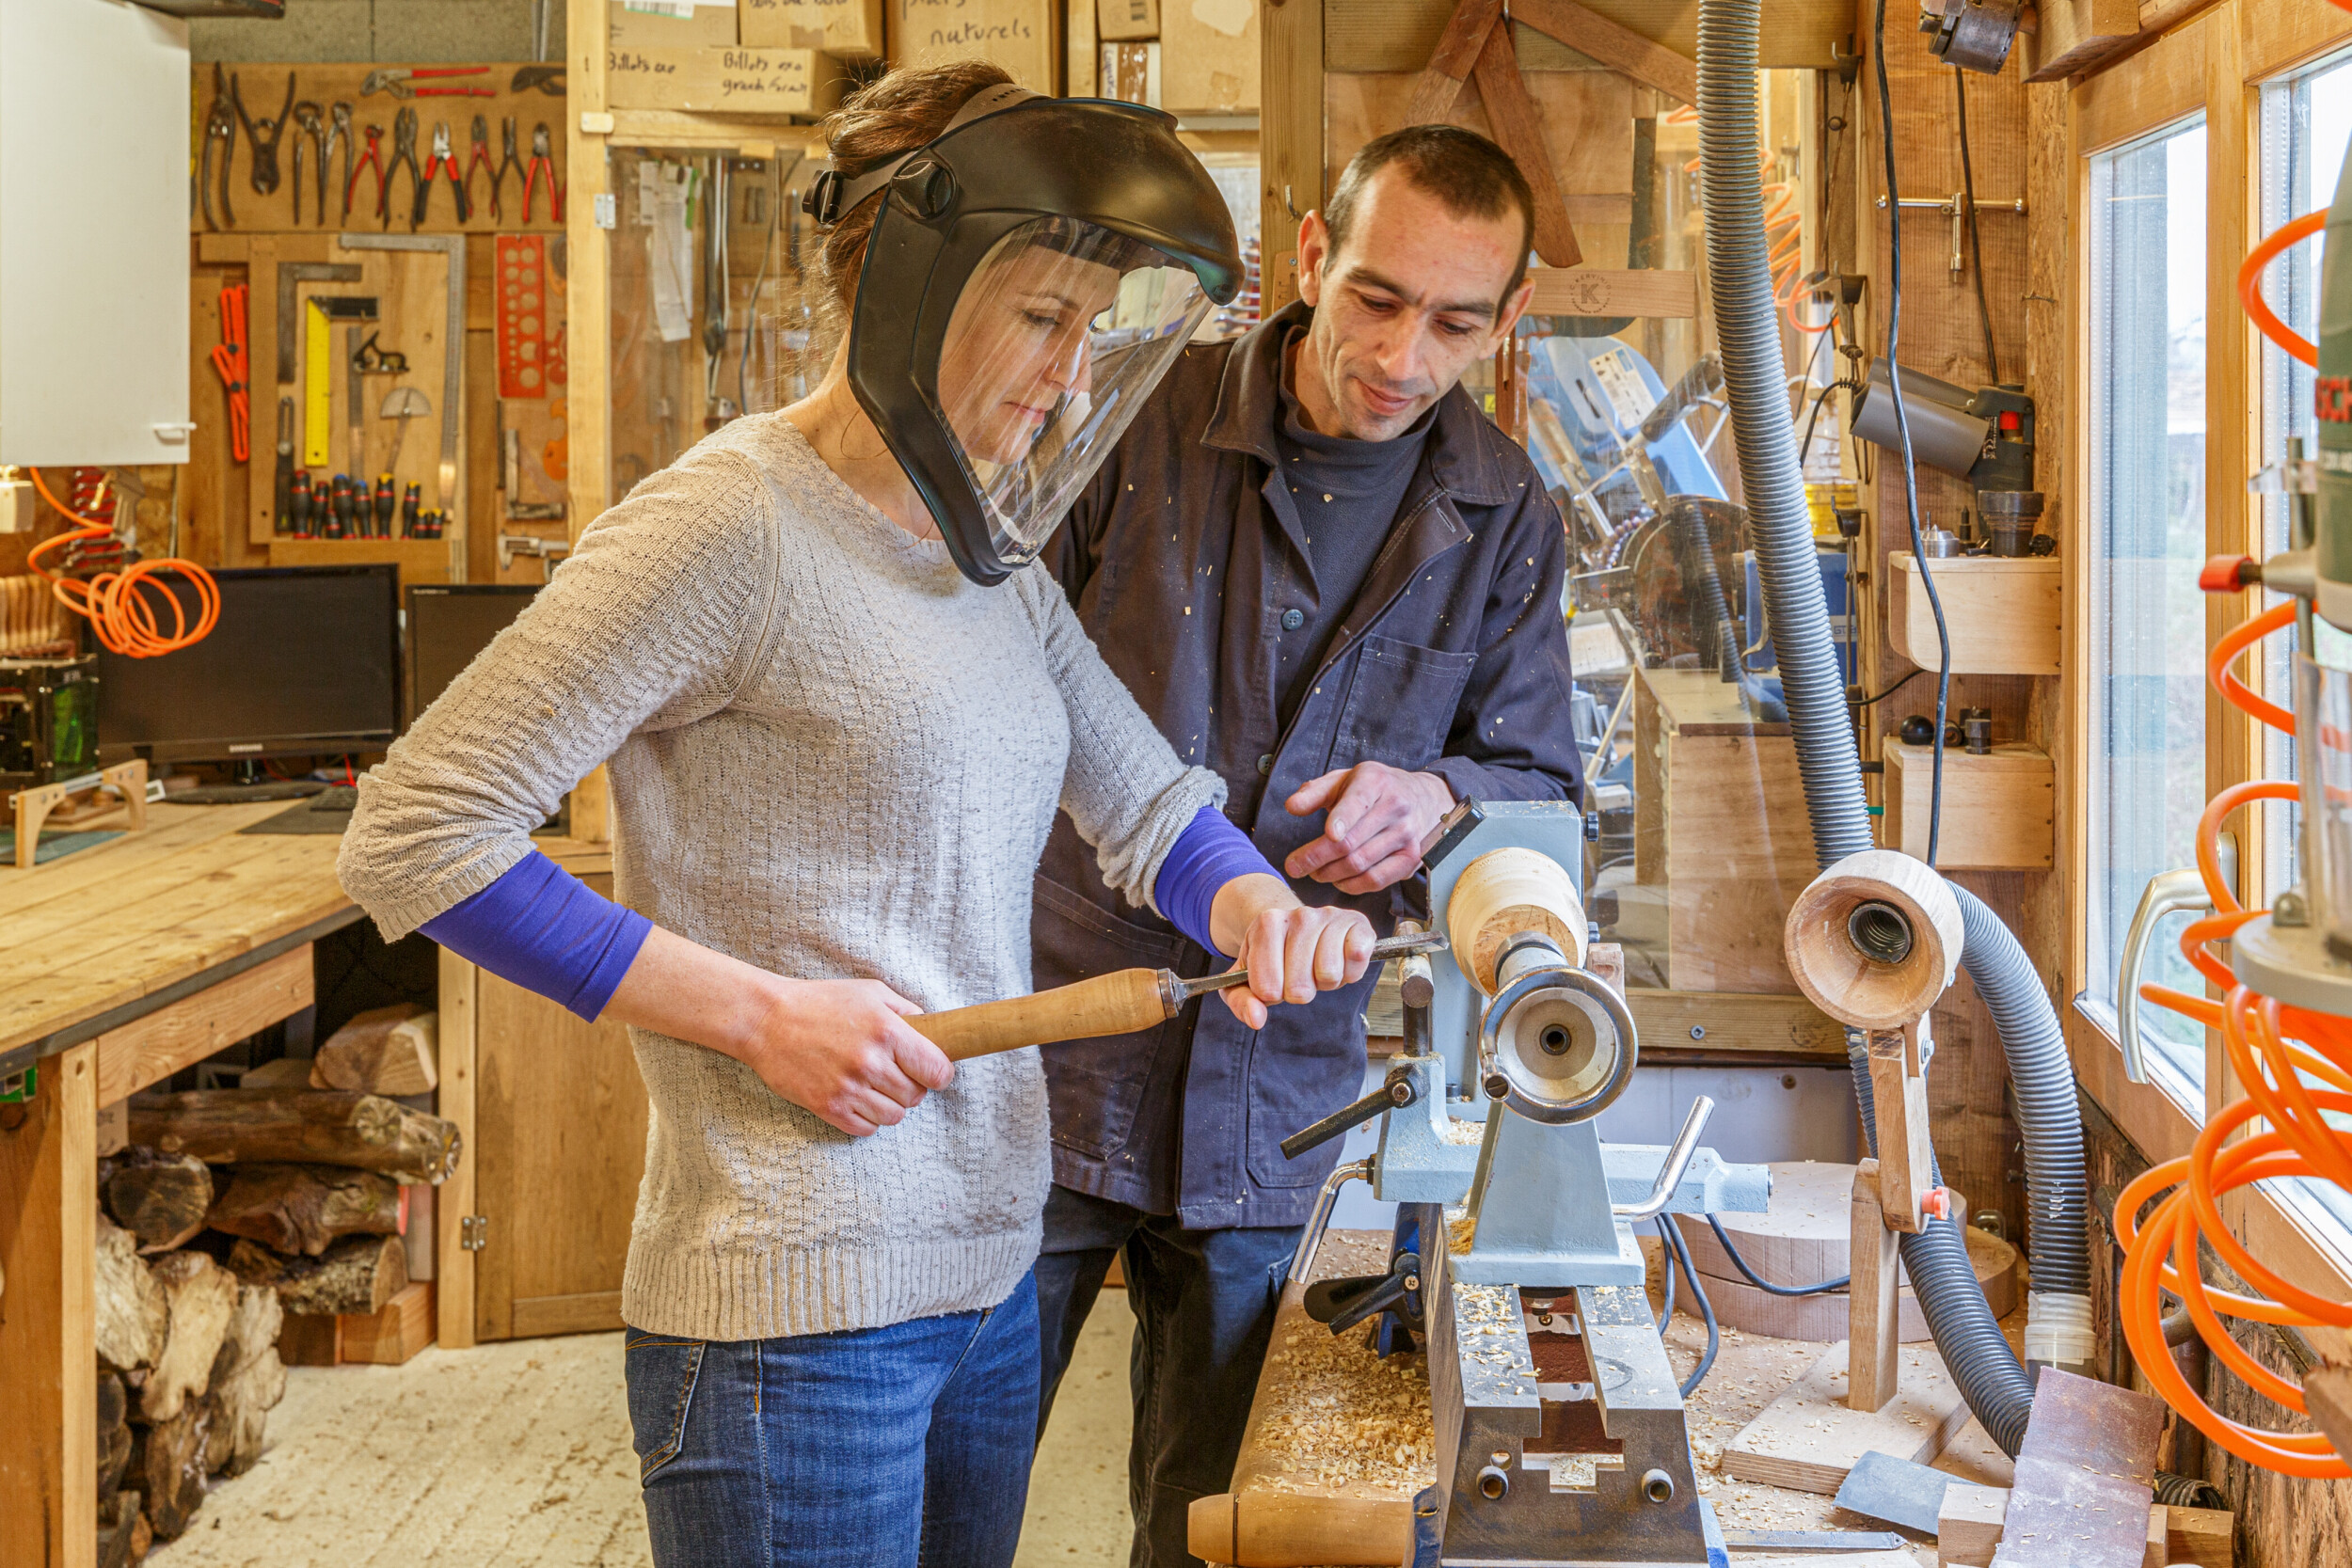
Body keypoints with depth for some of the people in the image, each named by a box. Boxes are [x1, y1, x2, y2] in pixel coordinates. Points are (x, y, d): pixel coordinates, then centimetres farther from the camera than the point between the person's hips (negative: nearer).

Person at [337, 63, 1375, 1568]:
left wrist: (1260, 910, -4)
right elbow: (415, 838, -16)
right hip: (796, 1317, -8)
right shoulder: (733, 526, -14)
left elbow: (1149, 802, 19)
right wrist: (762, 1012, -18)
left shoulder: (992, 563, 12)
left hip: (991, 1271, 8)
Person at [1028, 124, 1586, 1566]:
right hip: (1045, 1061, -2)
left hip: (1273, 1107, 2)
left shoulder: (1507, 520, 3)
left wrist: (1437, 796, -15)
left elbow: (1542, 786, 8)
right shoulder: (1136, 423, -6)